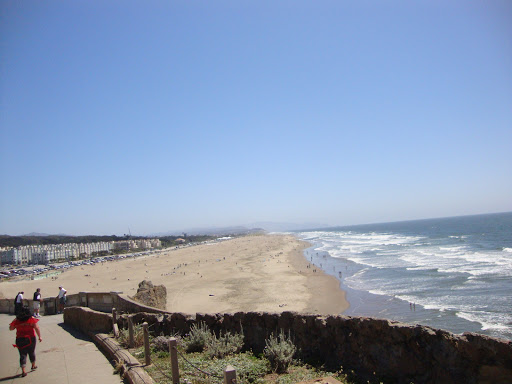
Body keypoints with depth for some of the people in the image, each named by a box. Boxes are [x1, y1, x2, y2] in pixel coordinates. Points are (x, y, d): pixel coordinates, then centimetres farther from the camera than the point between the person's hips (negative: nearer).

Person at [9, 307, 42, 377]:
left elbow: (11, 328, 10)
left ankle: (23, 371, -1)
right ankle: (33, 365, 37)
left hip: (20, 339, 1)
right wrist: (39, 337, -8)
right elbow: (37, 328, -15)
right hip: (30, 339, -1)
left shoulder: (17, 321, -5)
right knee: (32, 352, 19)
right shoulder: (32, 320, -10)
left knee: (22, 355, 6)